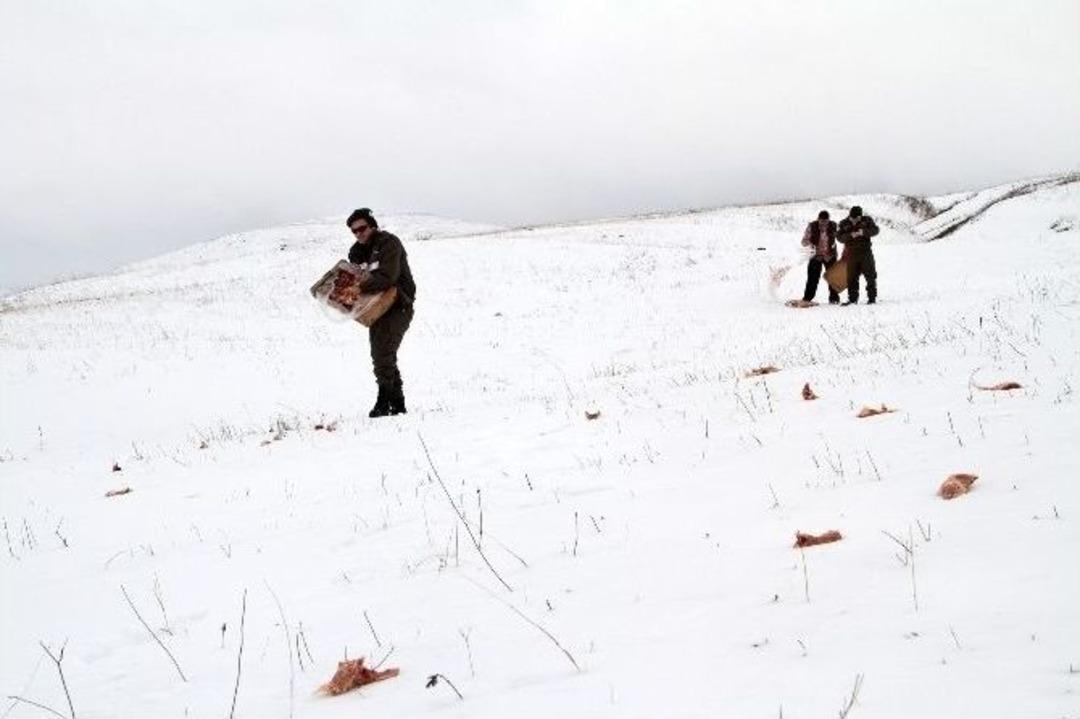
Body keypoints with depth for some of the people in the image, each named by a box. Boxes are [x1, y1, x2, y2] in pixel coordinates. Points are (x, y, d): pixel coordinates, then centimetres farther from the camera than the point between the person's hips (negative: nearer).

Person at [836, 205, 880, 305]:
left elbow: (875, 230, -11)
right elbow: (839, 237, -8)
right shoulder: (844, 224, 1)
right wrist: (851, 235, -25)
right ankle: (853, 299, 10)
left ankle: (872, 298, 10)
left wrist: (863, 232, -28)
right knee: (852, 278, 3)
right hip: (851, 255, 1)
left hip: (866, 253, -1)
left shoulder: (866, 220, 1)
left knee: (870, 276, 2)